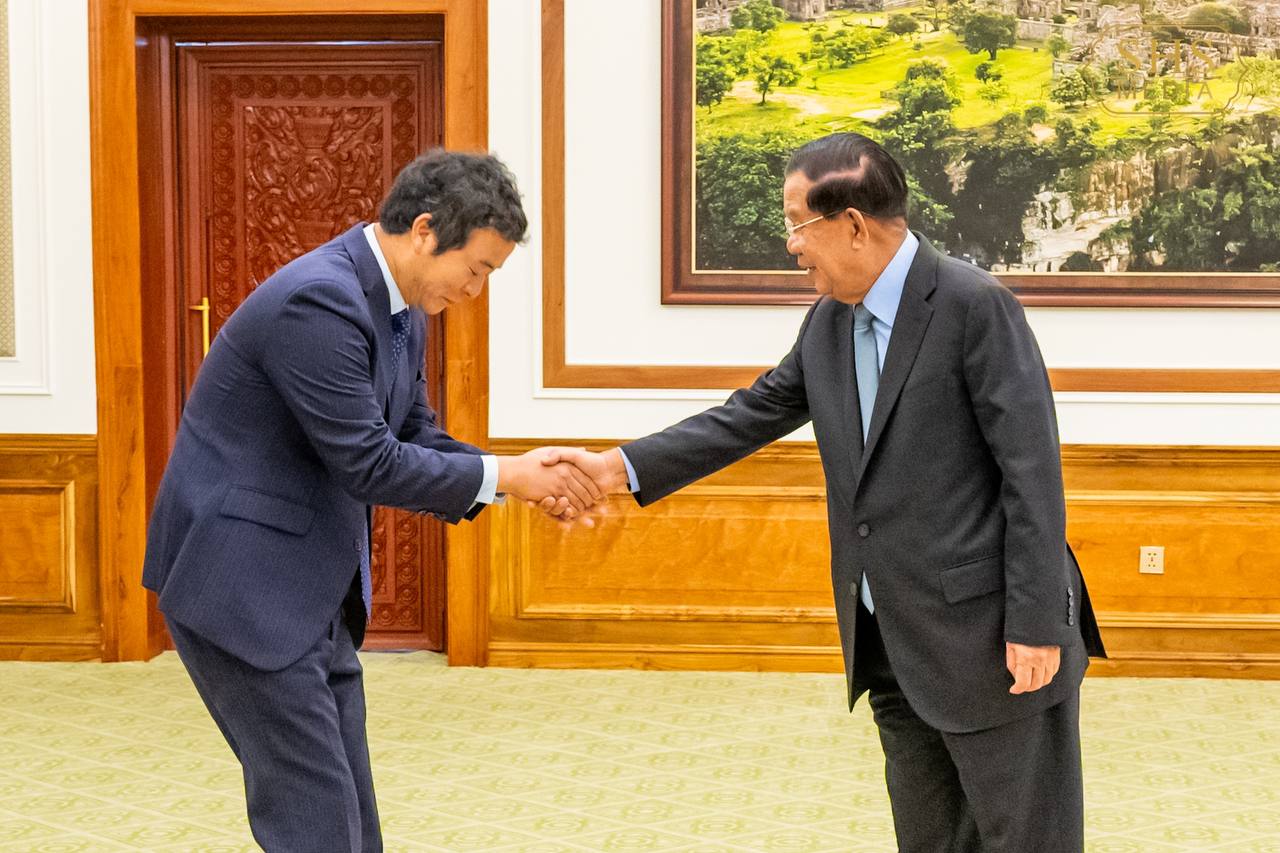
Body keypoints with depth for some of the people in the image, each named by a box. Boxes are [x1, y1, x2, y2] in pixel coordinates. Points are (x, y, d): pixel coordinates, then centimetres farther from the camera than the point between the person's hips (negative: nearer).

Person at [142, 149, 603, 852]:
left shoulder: (399, 307, 7)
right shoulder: (319, 299, -23)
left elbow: (418, 440, 13)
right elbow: (370, 465, -24)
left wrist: (531, 481, -1)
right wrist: (502, 476, -14)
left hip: (313, 587, 10)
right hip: (241, 580, -10)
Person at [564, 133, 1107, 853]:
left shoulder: (974, 305, -15)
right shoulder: (829, 322, 8)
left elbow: (1032, 469, -17)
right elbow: (754, 414, 13)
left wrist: (1035, 625, -19)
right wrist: (619, 467, 4)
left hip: (990, 636, -7)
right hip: (894, 648, 8)